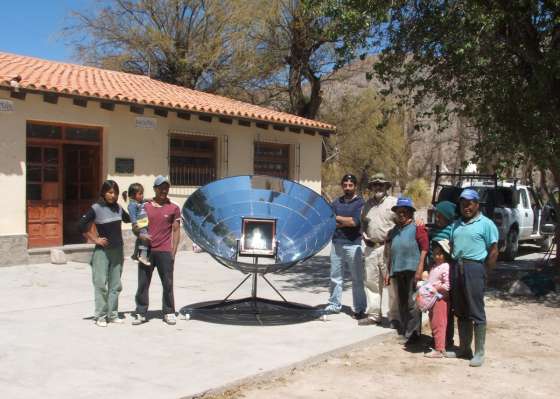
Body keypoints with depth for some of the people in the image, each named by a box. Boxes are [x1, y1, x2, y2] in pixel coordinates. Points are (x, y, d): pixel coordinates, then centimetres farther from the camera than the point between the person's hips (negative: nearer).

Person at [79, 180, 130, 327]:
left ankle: (112, 314, 18)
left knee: (115, 284, 9)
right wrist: (95, 239, -10)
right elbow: (82, 226, -10)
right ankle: (100, 316, 4)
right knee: (101, 283, -4)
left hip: (117, 250, 5)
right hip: (102, 251, -5)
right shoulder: (96, 208, -9)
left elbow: (128, 219, 23)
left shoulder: (118, 208, 5)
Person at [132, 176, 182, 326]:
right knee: (143, 283, 3)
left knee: (168, 283, 2)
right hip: (146, 250, 2)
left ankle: (169, 312, 14)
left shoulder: (173, 208, 4)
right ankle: (141, 313, 12)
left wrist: (173, 252, -2)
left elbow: (176, 231, 4)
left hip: (164, 251, -2)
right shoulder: (145, 207, 10)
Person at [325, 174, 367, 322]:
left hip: (352, 244, -5)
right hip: (336, 243, 5)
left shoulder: (360, 203, -2)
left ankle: (360, 309, 6)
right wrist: (346, 222, -11)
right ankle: (334, 305, 20)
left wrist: (337, 218, -5)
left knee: (357, 278, 0)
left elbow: (355, 221, -16)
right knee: (335, 276, 10)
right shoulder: (336, 202, 12)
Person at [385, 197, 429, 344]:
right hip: (398, 271, 6)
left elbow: (424, 249, -9)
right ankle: (404, 331, 21)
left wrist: (419, 270, -15)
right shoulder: (395, 230, 17)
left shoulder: (417, 228, -3)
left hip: (412, 270, -6)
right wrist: (388, 271, 19)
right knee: (402, 303, 13)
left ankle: (412, 333, 3)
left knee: (412, 303, -4)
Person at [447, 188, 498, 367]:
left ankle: (479, 353, 3)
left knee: (476, 312, -3)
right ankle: (464, 348, 23)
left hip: (474, 267, -6)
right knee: (461, 312, 13)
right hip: (457, 267, 7)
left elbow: (493, 251, -5)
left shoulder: (486, 224, -3)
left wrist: (484, 271, -9)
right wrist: (454, 266, 8)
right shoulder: (456, 224, 16)